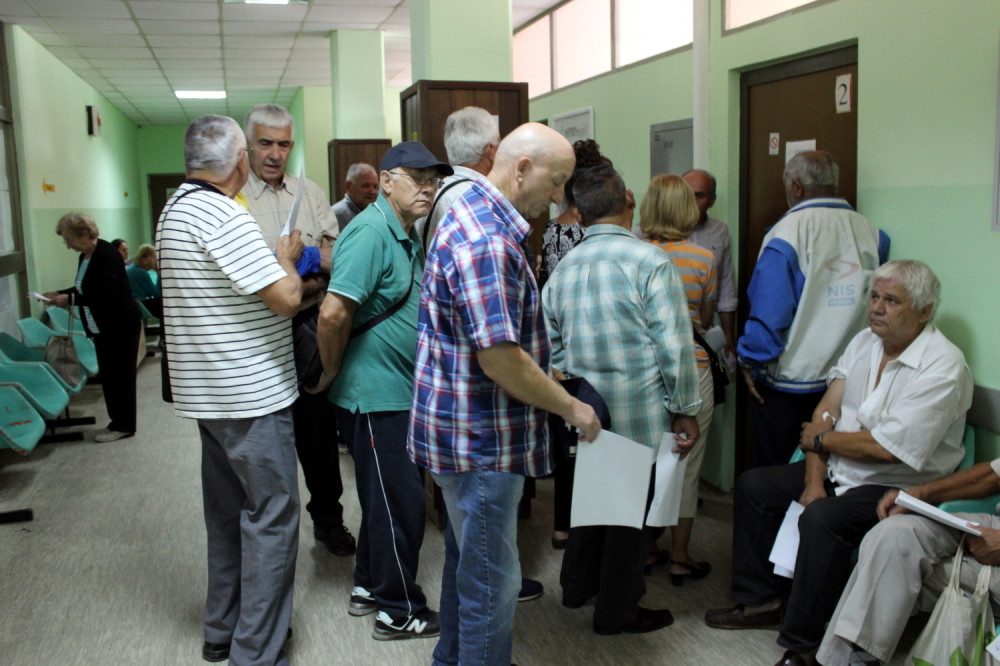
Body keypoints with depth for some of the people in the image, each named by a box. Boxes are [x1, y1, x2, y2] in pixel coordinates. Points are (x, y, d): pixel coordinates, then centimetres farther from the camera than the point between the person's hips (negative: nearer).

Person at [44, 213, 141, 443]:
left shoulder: (107, 255, -20)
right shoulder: (85, 256, 8)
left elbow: (104, 295, -26)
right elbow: (84, 289, 20)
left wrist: (70, 299, -25)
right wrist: (59, 294, 6)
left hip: (120, 326, -9)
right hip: (103, 327, 9)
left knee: (120, 375, -2)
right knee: (108, 376, 12)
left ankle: (124, 426, 6)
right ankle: (118, 421, 21)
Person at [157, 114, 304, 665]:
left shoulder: (176, 210, 12)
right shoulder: (224, 217, -20)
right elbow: (285, 298, -21)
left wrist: (275, 261, 14)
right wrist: (286, 257, -2)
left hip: (208, 391, 10)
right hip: (250, 393, -10)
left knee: (228, 511, 19)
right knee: (271, 518, -1)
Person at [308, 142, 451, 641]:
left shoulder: (408, 236, 12)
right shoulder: (372, 233, -19)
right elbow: (334, 313, -27)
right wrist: (332, 371, -14)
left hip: (399, 390, 10)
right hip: (377, 394, -10)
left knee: (386, 496, 20)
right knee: (399, 501, 1)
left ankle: (368, 588, 36)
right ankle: (400, 612, 16)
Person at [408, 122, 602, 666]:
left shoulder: (474, 215, 11)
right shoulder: (487, 242, -23)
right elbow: (499, 357, -26)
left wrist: (546, 376, 17)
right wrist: (570, 408, -14)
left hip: (465, 432, 11)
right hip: (481, 438, -11)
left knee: (466, 559, 25)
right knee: (492, 581, 2)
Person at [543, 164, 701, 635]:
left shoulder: (563, 269, 4)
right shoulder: (649, 261, -14)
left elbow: (554, 348, 10)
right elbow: (674, 345, -15)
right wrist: (685, 411, -6)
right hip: (639, 413, -5)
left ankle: (577, 585, 39)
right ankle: (617, 610, 22)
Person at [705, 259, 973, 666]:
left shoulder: (943, 367, -19)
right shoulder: (864, 343, 5)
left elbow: (886, 448, -24)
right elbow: (824, 415, 2)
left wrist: (819, 438, -10)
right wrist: (814, 482, -9)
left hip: (897, 487, -8)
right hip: (840, 470, 9)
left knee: (822, 519, -32)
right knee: (753, 486, 5)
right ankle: (762, 599, 15)